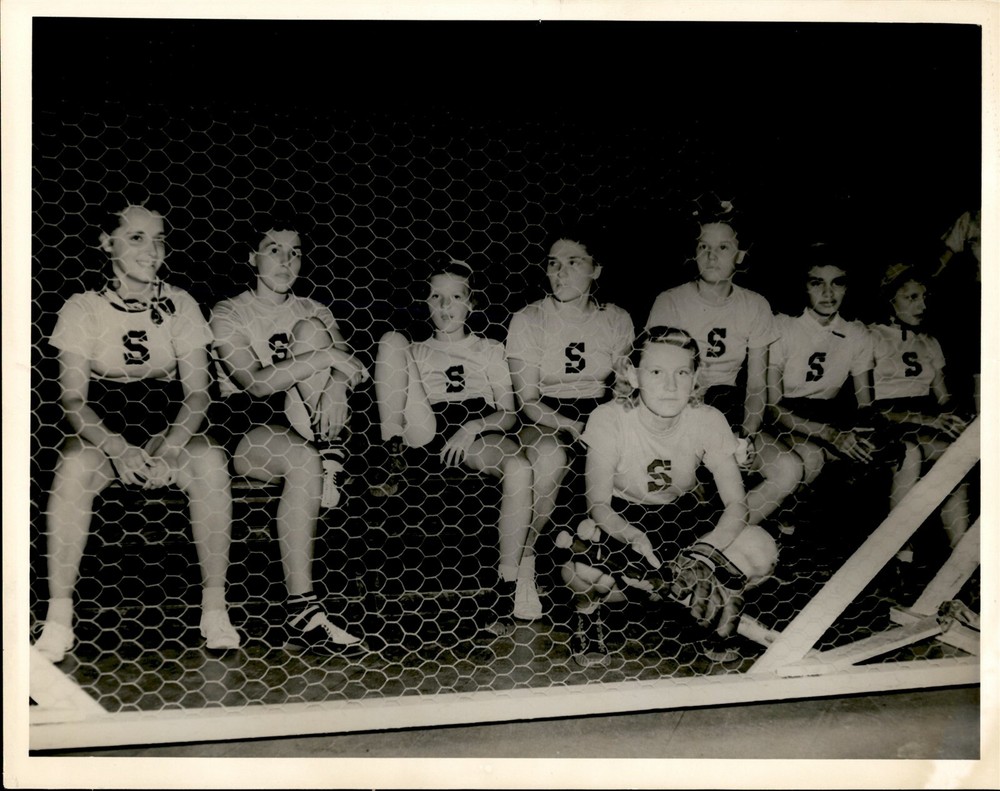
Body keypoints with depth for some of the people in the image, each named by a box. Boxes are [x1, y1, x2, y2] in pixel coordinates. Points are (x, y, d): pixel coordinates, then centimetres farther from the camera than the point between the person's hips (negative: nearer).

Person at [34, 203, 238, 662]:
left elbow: (197, 393, -3)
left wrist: (168, 448, -22)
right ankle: (58, 616, -25)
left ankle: (214, 608, -23)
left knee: (209, 460, -32)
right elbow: (73, 398, -6)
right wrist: (117, 448, -26)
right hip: (102, 429, 0)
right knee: (75, 464, -34)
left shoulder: (180, 305, 3)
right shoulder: (83, 309, 0)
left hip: (167, 430, 1)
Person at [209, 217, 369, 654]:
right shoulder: (228, 314, 1)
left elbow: (347, 363, -1)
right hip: (242, 422, -4)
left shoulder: (312, 310, 17)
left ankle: (325, 447, -25)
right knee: (304, 461, -37)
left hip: (303, 418, 4)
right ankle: (302, 610, -37)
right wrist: (325, 357, -24)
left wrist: (335, 388, -26)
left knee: (310, 330, -16)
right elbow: (254, 383, -16)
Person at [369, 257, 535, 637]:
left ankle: (507, 583, -29)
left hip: (476, 431, -1)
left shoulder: (489, 350, 23)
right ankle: (392, 450, -19)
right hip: (422, 432, 2)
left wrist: (474, 427, -10)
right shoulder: (414, 352, 28)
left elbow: (509, 414, 11)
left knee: (520, 467, -37)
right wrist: (393, 440, -6)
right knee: (392, 339, -10)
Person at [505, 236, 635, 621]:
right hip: (543, 417, -3)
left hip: (599, 413, 3)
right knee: (550, 455, -37)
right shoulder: (528, 320, -5)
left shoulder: (616, 319, 4)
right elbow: (527, 400, -9)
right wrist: (574, 428, -24)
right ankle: (524, 555, -17)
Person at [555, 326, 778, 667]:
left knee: (761, 551, -25)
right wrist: (633, 538, -41)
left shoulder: (708, 421, -18)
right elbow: (598, 504, -20)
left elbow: (736, 504, -16)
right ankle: (592, 603, 1)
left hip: (680, 515, 2)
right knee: (578, 568, -35)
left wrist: (704, 553, -34)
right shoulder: (609, 419, -23)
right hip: (620, 517, -1)